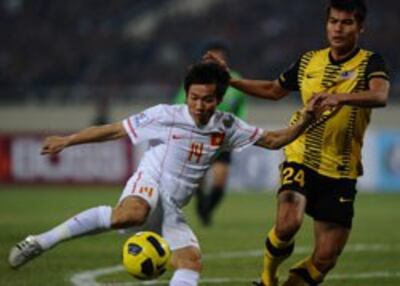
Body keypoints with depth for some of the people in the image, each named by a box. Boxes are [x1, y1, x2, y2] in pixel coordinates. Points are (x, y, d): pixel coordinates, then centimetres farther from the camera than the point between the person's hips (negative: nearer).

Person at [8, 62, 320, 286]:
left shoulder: (226, 126, 5)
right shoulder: (166, 116, -8)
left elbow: (273, 140, 12)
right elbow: (115, 130, -2)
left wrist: (302, 123, -5)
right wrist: (67, 140, -2)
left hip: (172, 211, 7)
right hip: (148, 187, -6)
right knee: (130, 215, -40)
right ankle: (42, 242, -36)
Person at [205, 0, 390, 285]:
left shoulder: (370, 63, -3)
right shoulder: (309, 61, 9)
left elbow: (380, 96, -25)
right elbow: (273, 90, 27)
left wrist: (341, 97, -43)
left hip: (341, 173, -1)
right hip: (301, 160, 1)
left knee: (325, 259, -2)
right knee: (288, 223, -26)